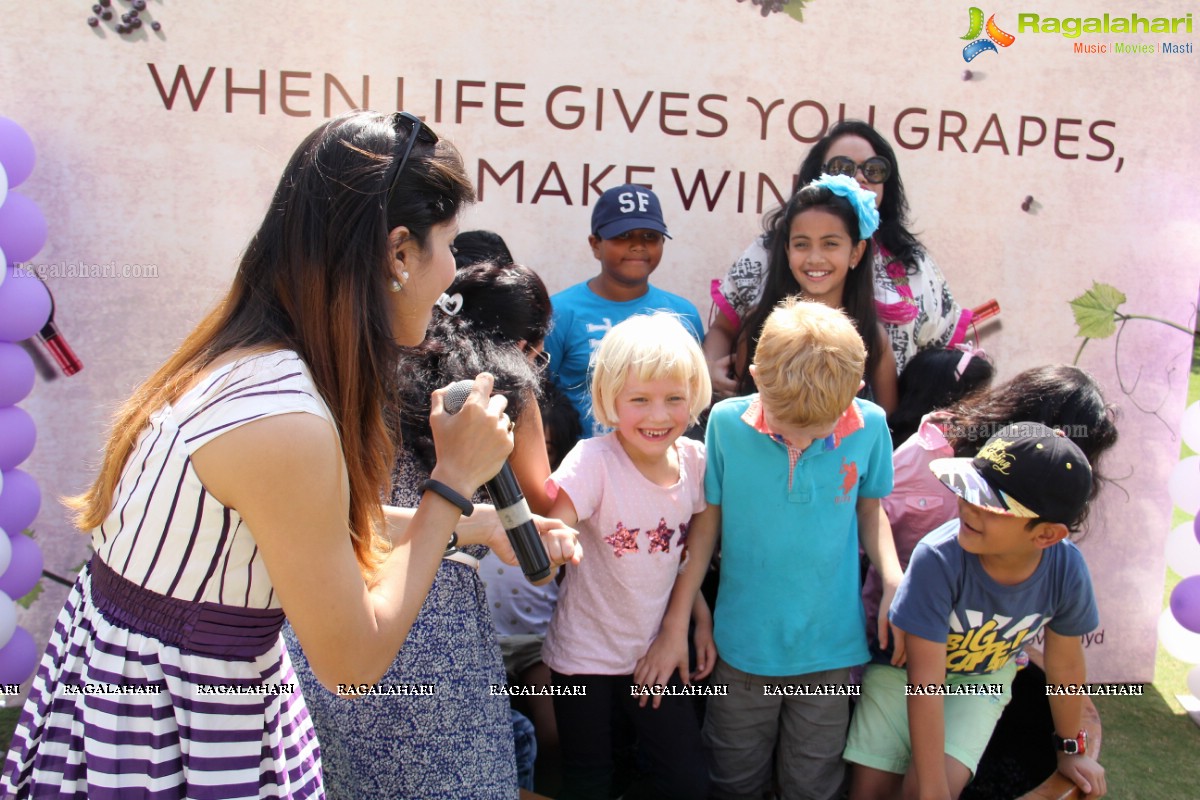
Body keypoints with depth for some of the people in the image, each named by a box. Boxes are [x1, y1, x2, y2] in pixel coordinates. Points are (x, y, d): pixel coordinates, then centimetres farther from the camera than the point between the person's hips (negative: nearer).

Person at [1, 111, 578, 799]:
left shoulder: (243, 359, -4)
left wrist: (475, 526, 13)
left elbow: (338, 523, 11)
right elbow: (352, 660, -20)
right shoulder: (283, 423, -31)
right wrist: (454, 481, -17)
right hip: (171, 731, -8)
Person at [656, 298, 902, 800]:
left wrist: (894, 583, -9)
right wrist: (676, 623, 0)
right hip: (745, 641, 0)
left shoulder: (869, 426, -12)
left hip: (830, 645, 1)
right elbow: (706, 523, -3)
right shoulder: (727, 423, -15)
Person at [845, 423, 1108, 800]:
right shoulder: (938, 559, -36)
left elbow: (1065, 663, -5)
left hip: (982, 679, 1)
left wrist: (1071, 747, 11)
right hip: (903, 667, -1)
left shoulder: (1067, 571, -26)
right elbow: (925, 683, -31)